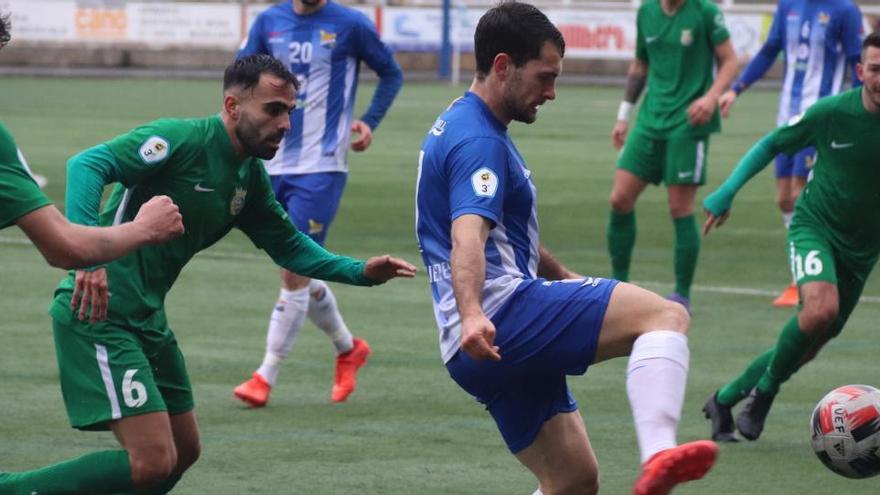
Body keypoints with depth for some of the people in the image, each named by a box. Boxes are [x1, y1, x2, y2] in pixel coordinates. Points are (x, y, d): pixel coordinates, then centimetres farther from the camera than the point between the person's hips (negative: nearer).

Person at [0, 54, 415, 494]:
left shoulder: (250, 178, 11)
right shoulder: (184, 140, -15)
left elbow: (289, 247, 22)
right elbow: (87, 164, -25)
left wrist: (360, 272, 6)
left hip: (147, 319, 10)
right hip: (97, 312, -10)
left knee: (182, 452, 16)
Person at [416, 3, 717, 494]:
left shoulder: (463, 128, 23)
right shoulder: (478, 141, -11)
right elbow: (468, 236, -29)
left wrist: (564, 277, 46)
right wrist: (471, 316, -44)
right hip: (506, 311, -10)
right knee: (667, 316, -19)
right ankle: (658, 455, -42)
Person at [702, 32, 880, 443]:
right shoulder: (832, 112, -14)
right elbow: (772, 145, 2)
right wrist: (727, 191, -4)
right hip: (815, 225, -3)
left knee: (812, 342, 7)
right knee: (821, 307, -31)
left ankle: (724, 401, 25)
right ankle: (766, 389, -8)